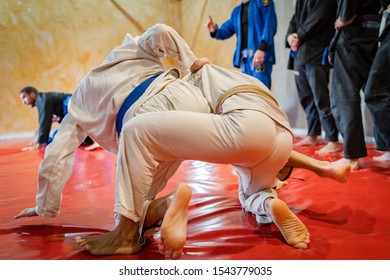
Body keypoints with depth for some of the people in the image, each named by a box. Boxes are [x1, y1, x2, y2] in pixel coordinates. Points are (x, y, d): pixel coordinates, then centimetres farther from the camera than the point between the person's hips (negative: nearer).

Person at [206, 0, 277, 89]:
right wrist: (214, 30, -3)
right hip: (244, 57, 7)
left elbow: (269, 26, -8)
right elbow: (226, 30, 20)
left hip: (260, 55, -6)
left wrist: (262, 48, -22)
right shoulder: (237, 11, 23)